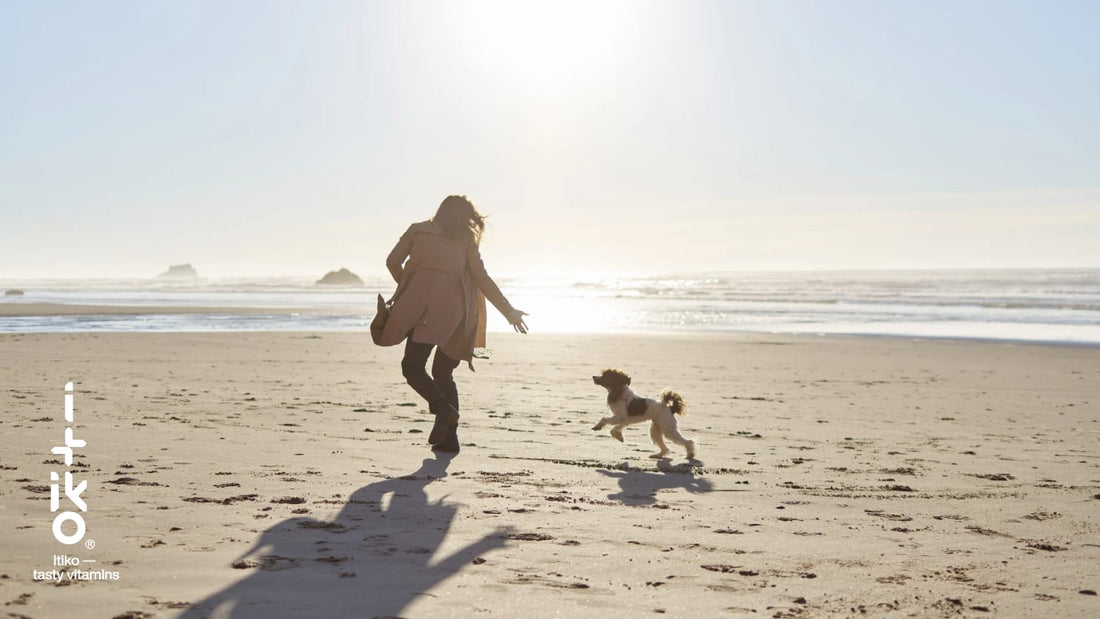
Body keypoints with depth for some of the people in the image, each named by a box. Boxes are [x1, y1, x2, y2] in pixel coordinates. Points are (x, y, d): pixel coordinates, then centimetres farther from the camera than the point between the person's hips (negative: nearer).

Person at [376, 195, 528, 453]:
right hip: (454, 306, 2)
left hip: (422, 303, -2)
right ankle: (449, 438, 9)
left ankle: (443, 409, -24)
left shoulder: (417, 230, 18)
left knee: (412, 366, 1)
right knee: (443, 371, 14)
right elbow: (482, 278, 11)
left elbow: (393, 261, 8)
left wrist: (407, 286, 26)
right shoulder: (465, 239, 18)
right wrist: (509, 311, 15)